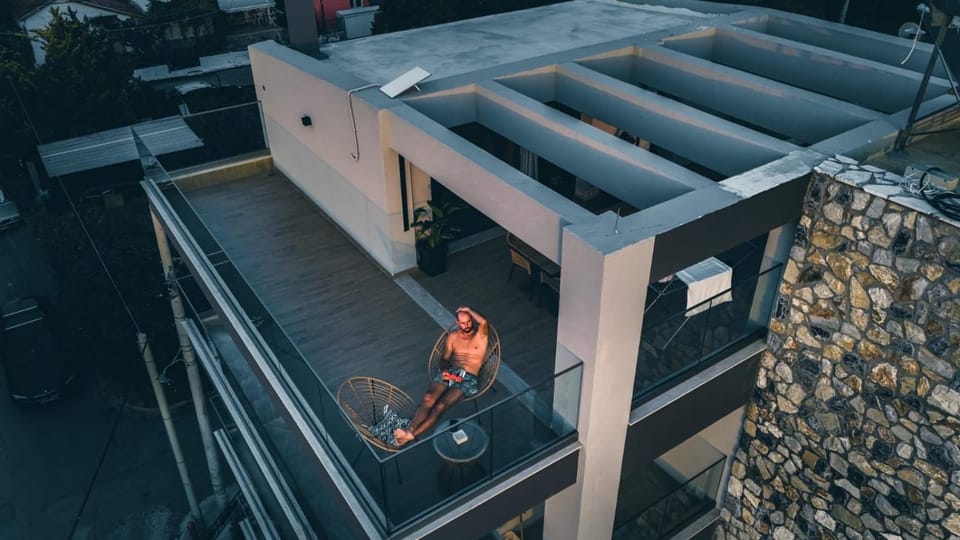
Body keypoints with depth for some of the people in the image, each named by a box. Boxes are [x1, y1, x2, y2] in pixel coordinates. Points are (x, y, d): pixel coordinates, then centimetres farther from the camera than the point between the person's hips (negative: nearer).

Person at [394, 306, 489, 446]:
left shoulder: (481, 335, 5)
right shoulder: (453, 336, 16)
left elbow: (484, 322, -17)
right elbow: (444, 358, 15)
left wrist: (468, 310, -2)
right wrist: (444, 370, -7)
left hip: (468, 378, -4)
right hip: (450, 372, 4)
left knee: (440, 406, -26)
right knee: (428, 399, -25)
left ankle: (412, 434, -33)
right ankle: (409, 429, -36)